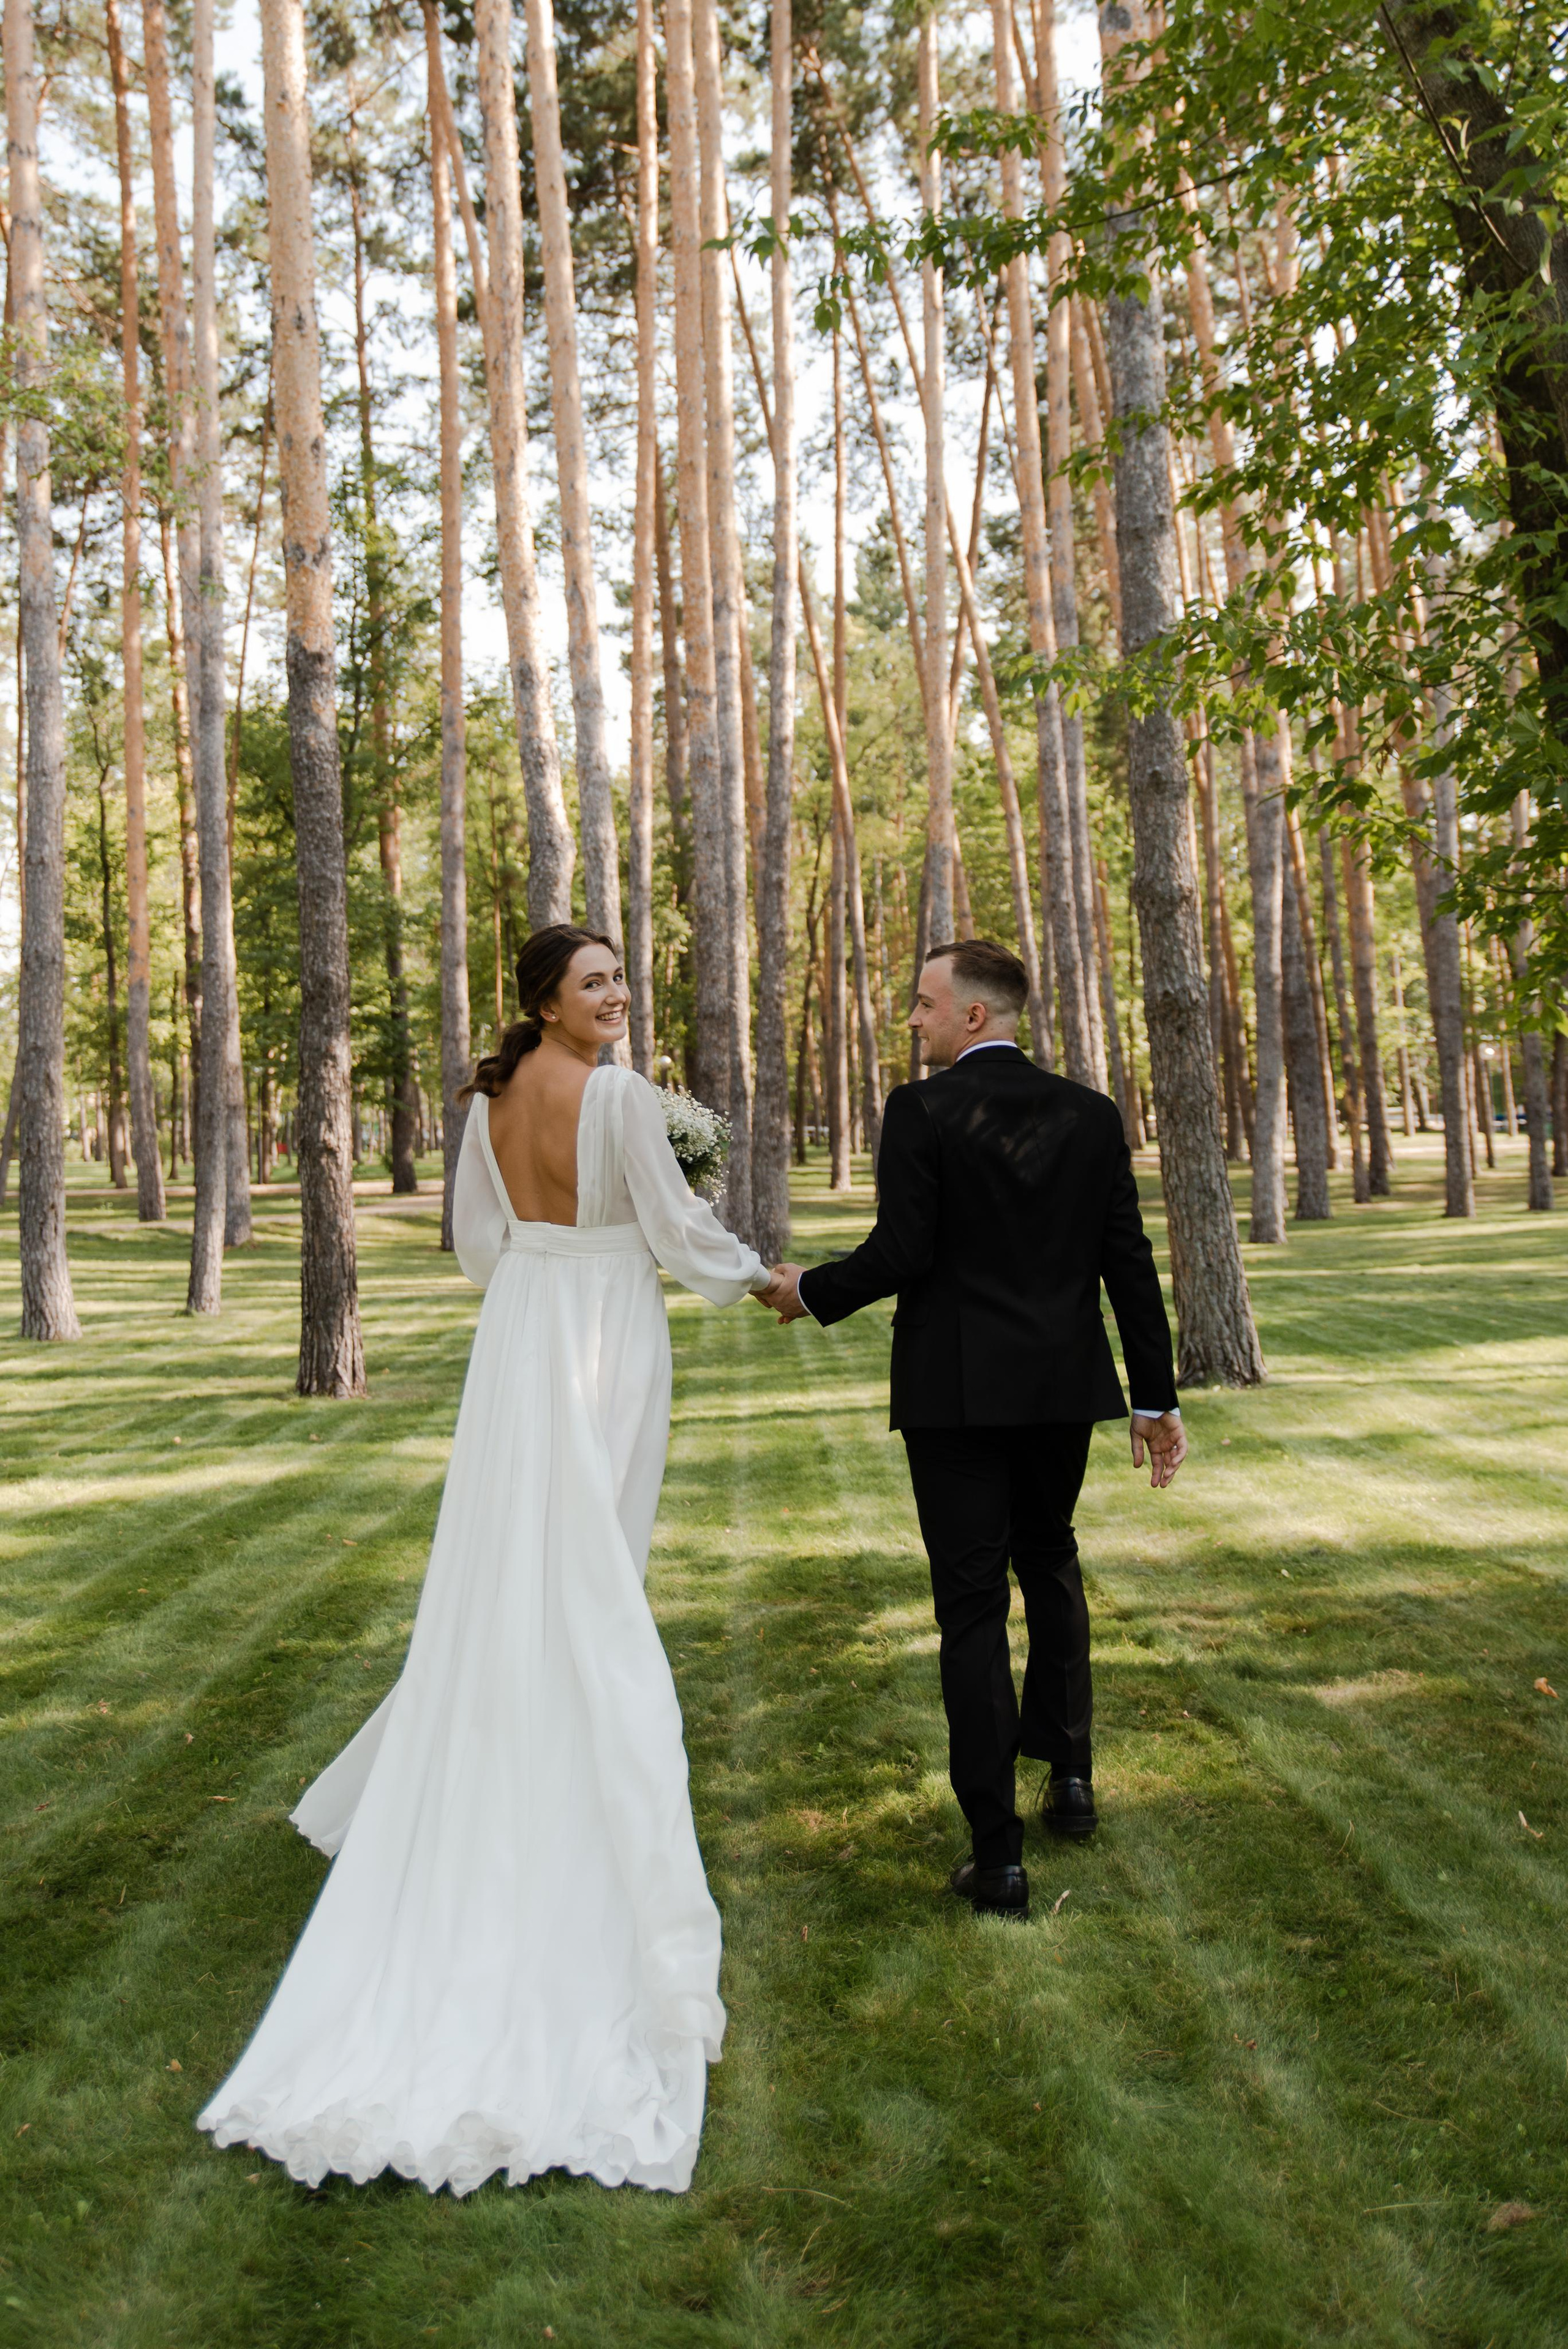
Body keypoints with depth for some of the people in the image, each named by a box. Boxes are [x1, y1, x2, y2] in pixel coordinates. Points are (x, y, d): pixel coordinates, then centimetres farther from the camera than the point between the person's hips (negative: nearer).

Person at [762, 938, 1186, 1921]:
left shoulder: (922, 1111, -10)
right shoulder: (1091, 1113, 3)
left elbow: (901, 1253, -15)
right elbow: (1130, 1263, 2)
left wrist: (811, 1290, 3)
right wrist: (1157, 1398, 7)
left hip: (957, 1395, -4)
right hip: (1064, 1389, 5)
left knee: (973, 1607, 2)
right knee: (1051, 1564, 26)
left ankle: (999, 1855, 5)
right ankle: (1069, 1775, 34)